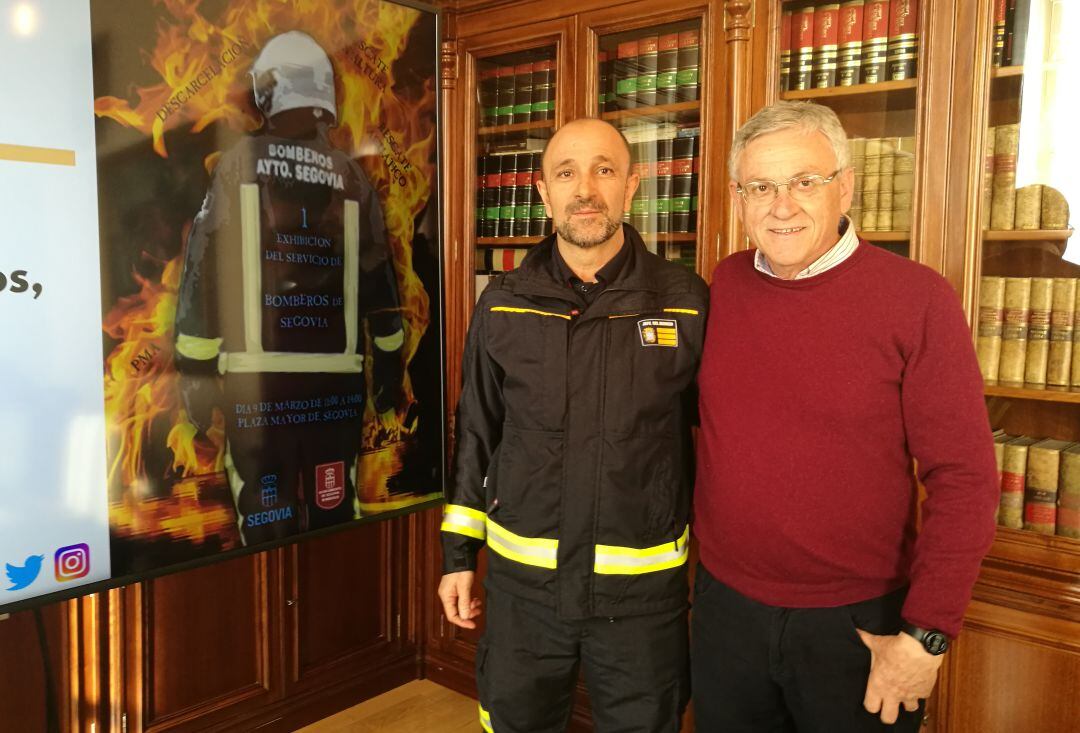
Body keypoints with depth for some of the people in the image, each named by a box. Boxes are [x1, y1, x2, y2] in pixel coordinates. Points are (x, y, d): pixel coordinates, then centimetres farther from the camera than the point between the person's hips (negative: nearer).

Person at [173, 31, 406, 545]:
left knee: (267, 525, 4)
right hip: (338, 381, 3)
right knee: (334, 516, 14)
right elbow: (379, 279, 8)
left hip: (258, 378, -2)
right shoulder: (353, 178, 6)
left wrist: (195, 369, 0)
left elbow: (204, 267, -5)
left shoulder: (240, 163, -1)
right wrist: (390, 367, 16)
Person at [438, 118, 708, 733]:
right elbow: (478, 436, 6)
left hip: (643, 587, -1)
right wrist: (459, 554, 7)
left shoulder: (686, 301, -7)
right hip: (523, 579, 2)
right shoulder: (503, 305, -1)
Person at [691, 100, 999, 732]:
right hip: (726, 608, 4)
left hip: (858, 626, -3)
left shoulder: (917, 297, -14)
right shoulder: (725, 287, -1)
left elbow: (965, 478, -13)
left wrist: (927, 633, -14)